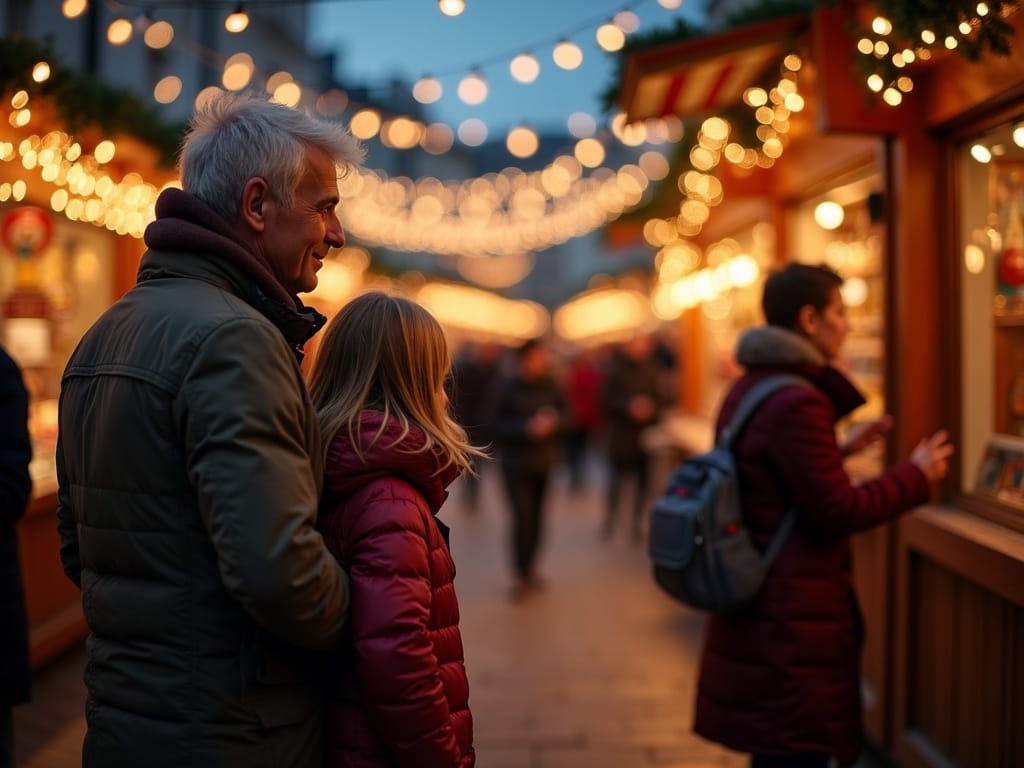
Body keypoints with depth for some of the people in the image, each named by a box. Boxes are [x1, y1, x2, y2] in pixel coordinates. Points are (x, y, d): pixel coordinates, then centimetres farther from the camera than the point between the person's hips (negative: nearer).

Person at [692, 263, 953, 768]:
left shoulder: (748, 390, 11)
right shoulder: (797, 403, -19)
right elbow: (837, 514, -18)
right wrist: (916, 475, -6)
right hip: (793, 619, -10)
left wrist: (840, 449, 21)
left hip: (755, 607, 10)